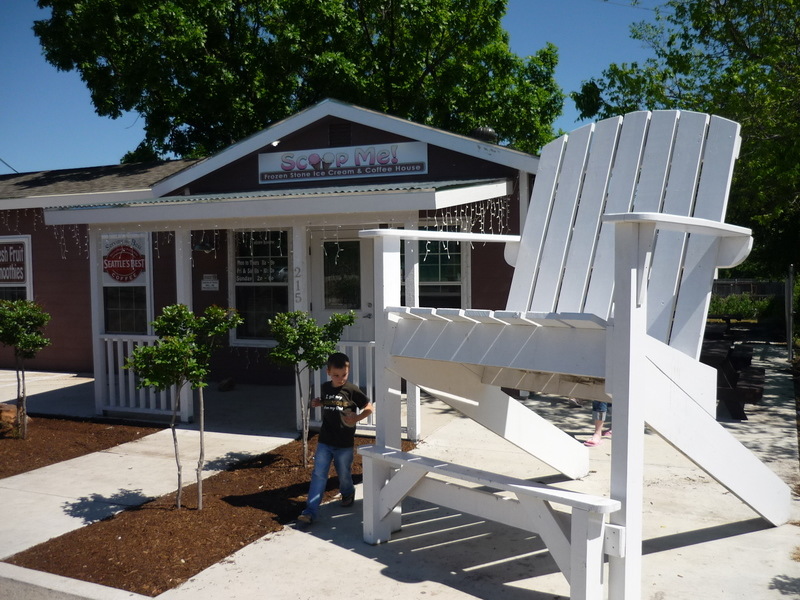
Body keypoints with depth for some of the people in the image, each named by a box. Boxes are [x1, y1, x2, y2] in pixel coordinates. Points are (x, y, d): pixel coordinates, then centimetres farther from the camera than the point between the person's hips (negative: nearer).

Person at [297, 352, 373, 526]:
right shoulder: (325, 388, 2)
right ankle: (310, 512, -3)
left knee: (344, 474, 15)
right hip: (324, 441, 3)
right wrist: (317, 402, 2)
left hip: (344, 443, -3)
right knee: (318, 475, -2)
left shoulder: (352, 390, -11)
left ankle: (348, 494, 46)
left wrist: (356, 419, -18)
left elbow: (369, 408, -4)